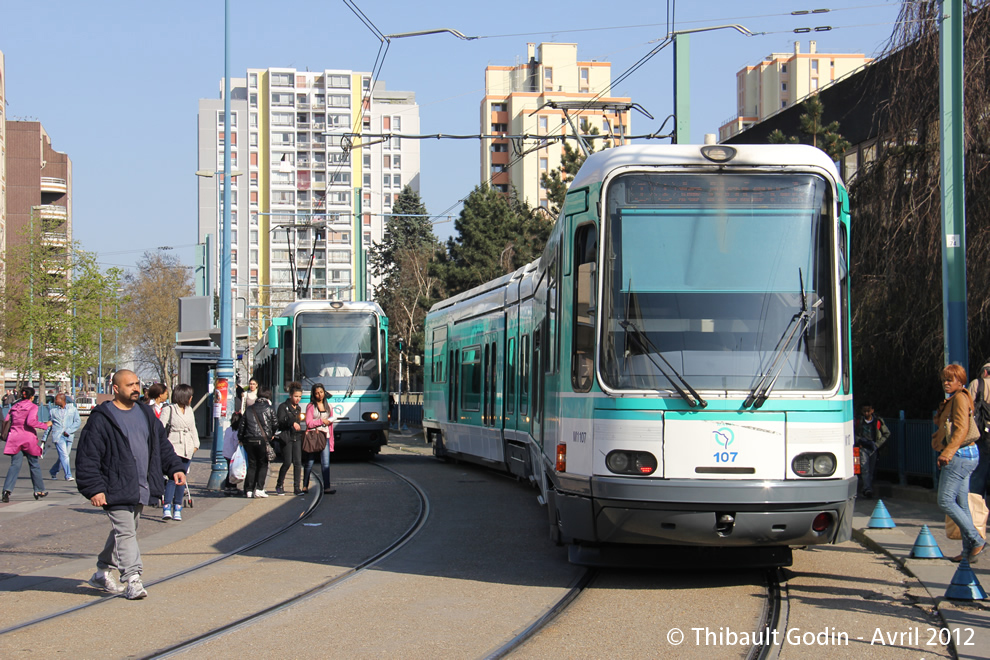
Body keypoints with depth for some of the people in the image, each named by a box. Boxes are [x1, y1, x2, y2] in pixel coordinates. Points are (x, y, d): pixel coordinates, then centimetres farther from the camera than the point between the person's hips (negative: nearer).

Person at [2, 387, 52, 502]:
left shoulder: (14, 407, 12)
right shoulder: (33, 406, -5)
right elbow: (31, 421, -20)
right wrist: (45, 425, -10)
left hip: (15, 438, 4)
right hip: (29, 438, -4)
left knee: (15, 465, 0)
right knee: (34, 465, 11)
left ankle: (7, 489, -20)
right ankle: (39, 491, 20)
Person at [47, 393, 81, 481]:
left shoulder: (72, 409, 6)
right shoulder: (53, 410, 11)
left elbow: (78, 422, 0)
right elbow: (50, 424, 17)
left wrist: (68, 431, -12)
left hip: (68, 436, 1)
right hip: (57, 435, -1)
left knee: (63, 456, 8)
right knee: (64, 455, -14)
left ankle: (53, 471, 30)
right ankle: (68, 476, -15)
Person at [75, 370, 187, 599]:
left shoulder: (146, 414, 12)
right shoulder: (100, 419, -9)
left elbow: (162, 444, 21)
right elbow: (87, 457, -11)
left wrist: (175, 468, 9)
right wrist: (94, 489, -16)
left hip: (141, 489, 7)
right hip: (117, 490, -7)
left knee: (124, 531, 16)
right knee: (125, 533, -10)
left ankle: (102, 573, 30)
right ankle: (132, 580, -10)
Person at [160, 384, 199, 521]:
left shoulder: (189, 410, 17)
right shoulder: (168, 410, -4)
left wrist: (195, 444, 15)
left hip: (187, 449, 6)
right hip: (174, 447, -6)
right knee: (173, 477, -17)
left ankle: (177, 509, 10)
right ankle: (166, 508, -23)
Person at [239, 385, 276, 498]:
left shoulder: (249, 409, 13)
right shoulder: (269, 409, 1)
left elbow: (242, 425, 12)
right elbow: (275, 424, 5)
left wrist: (241, 438, 22)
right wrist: (272, 435, 24)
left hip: (249, 441, 4)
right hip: (263, 440, -4)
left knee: (252, 465, 11)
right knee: (263, 465, 6)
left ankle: (248, 490, 5)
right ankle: (259, 489, -6)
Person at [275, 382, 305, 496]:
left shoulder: (298, 408, 20)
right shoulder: (283, 407, -1)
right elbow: (280, 421, -12)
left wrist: (303, 428, 9)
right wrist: (292, 423, -25)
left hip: (297, 437, 6)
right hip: (286, 438, -6)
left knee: (298, 462, -3)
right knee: (287, 463, -7)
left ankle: (297, 487, -1)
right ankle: (279, 485, 11)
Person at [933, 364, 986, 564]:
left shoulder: (960, 398, -11)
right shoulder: (952, 400, 19)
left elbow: (961, 429, -21)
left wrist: (946, 453, -29)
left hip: (959, 456, -10)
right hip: (967, 457, 10)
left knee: (945, 501, -10)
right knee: (961, 504, 8)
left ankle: (976, 540, -11)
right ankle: (969, 551, 8)